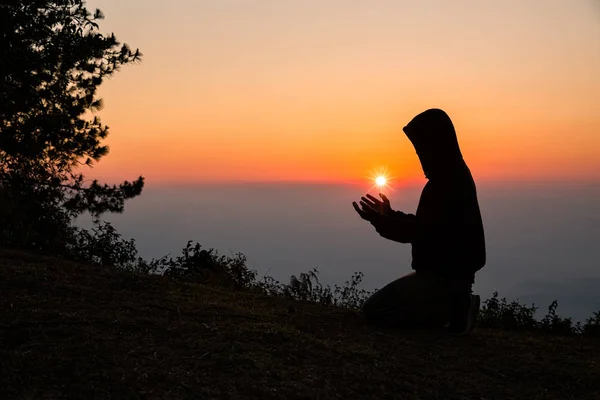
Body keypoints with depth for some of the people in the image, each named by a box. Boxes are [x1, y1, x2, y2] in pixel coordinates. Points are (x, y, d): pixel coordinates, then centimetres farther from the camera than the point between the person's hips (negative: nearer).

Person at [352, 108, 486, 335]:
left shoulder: (447, 182, -20)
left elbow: (424, 232, -22)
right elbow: (427, 227, 17)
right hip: (451, 272, 10)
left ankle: (451, 312, -9)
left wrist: (381, 221, -14)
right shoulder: (454, 176, 12)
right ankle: (454, 304, 8)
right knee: (386, 301, 21)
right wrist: (389, 216, 15)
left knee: (374, 310, -11)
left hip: (445, 276, -10)